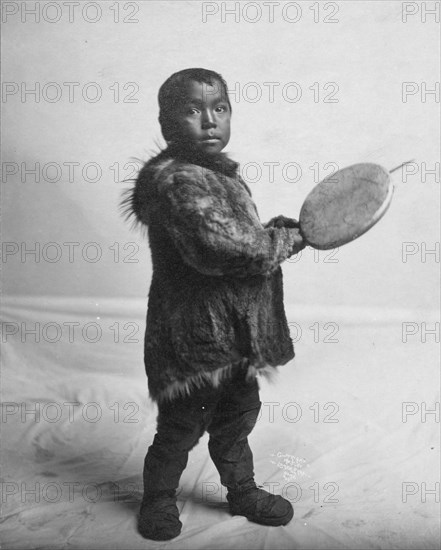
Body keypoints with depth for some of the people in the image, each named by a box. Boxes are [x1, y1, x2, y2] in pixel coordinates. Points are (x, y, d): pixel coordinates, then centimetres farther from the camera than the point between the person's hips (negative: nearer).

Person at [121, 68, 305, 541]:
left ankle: (243, 491, 43)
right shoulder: (177, 180, -23)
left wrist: (271, 229, 5)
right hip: (196, 338, -9)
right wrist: (289, 238, -20)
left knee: (238, 414, 23)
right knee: (182, 425, 9)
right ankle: (158, 500, 33)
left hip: (237, 334, 9)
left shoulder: (220, 172, 9)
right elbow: (222, 245, -35)